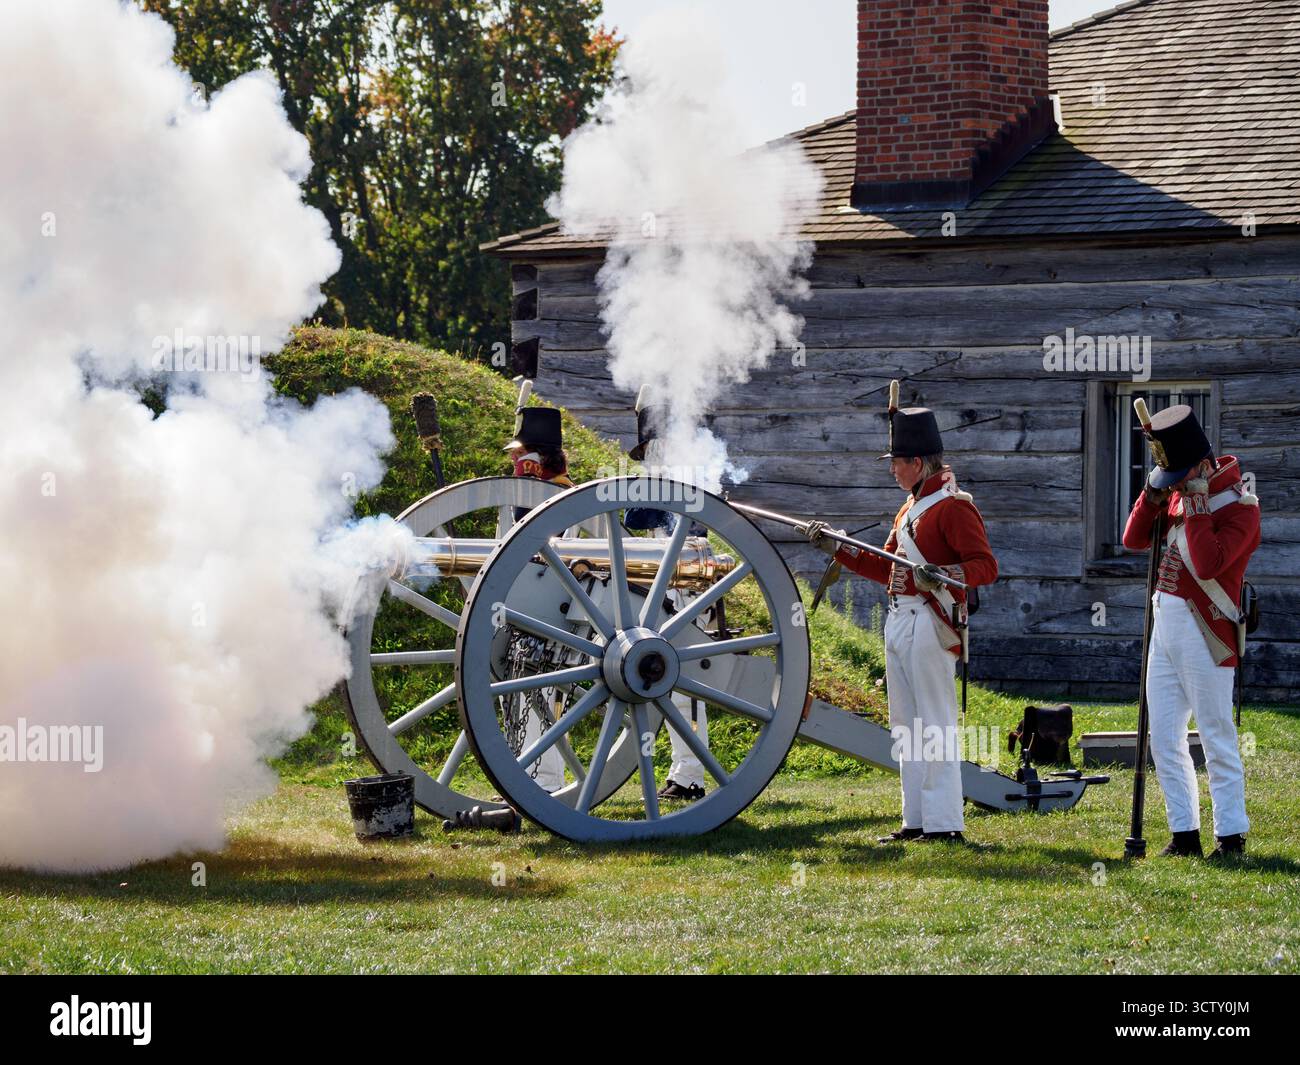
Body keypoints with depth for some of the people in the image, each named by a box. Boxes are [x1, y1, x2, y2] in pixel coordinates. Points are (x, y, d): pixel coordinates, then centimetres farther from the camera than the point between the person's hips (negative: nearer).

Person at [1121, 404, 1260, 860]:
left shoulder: (1238, 505, -12)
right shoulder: (1179, 493, 12)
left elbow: (1207, 565, -25)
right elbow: (1134, 540, 11)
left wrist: (1197, 505, -21)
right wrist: (1154, 491, -1)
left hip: (1203, 631, -8)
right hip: (1164, 622, 8)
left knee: (1216, 737, -6)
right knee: (1164, 740, 8)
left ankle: (1231, 835, -1)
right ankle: (1184, 834, 13)